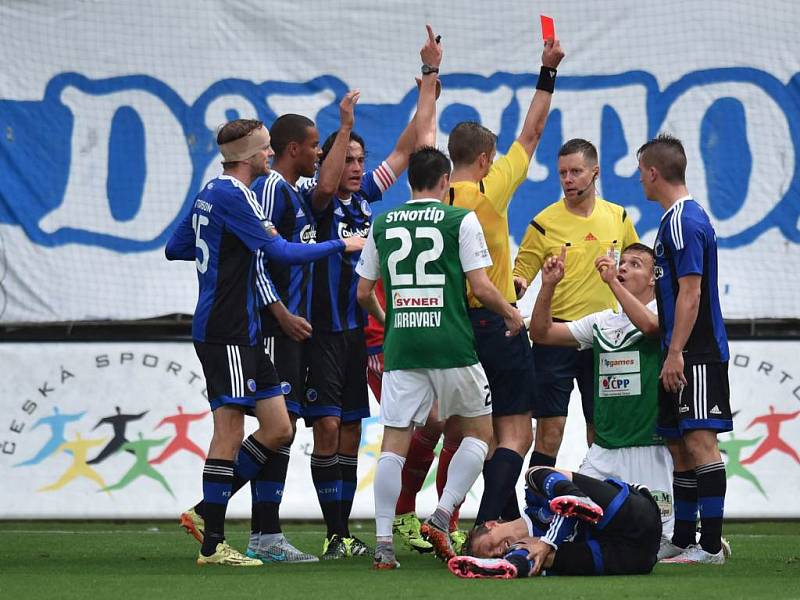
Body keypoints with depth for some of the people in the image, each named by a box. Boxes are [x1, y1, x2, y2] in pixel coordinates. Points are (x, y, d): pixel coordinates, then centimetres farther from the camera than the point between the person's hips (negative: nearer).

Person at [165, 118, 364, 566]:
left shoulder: (213, 193, 16)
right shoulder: (230, 195, -14)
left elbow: (175, 248, 24)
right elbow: (281, 252, -16)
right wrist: (341, 246, -7)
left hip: (244, 333, 10)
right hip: (225, 333, -10)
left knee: (279, 429, 7)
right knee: (230, 431, -7)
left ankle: (207, 511, 12)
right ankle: (212, 543, -3)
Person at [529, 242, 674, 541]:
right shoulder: (601, 322, 16)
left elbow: (649, 323, -26)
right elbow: (542, 333, 14)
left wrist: (612, 281, -27)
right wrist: (548, 286, 1)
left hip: (649, 448, -6)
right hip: (604, 449, 6)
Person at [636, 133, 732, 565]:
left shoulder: (684, 222, -14)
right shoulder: (675, 219, 17)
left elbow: (690, 293, -19)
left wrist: (675, 353, -20)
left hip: (695, 355, -11)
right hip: (683, 356, 11)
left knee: (699, 441, -11)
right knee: (679, 446, 13)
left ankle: (711, 545, -12)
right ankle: (683, 541, 18)